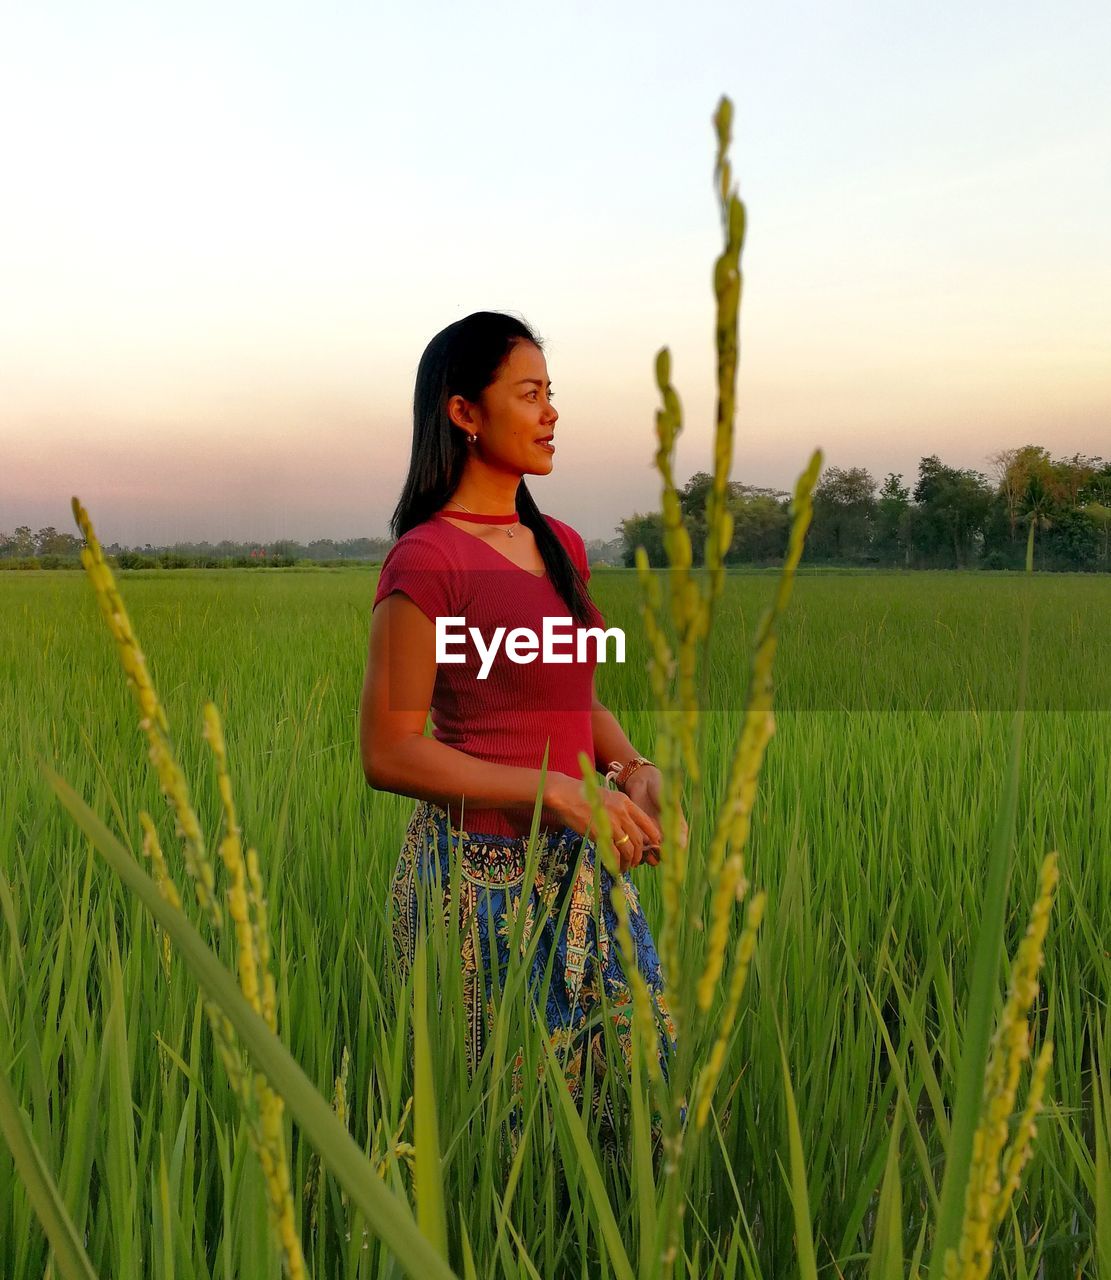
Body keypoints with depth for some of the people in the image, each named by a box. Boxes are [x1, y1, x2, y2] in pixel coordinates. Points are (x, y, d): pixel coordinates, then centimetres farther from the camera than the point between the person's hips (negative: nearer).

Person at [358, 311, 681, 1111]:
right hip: (486, 871, -7)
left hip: (584, 866, 7)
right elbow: (388, 753, -15)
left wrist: (633, 769, -1)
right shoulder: (427, 560, -14)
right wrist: (554, 790, -19)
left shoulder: (561, 547, 9)